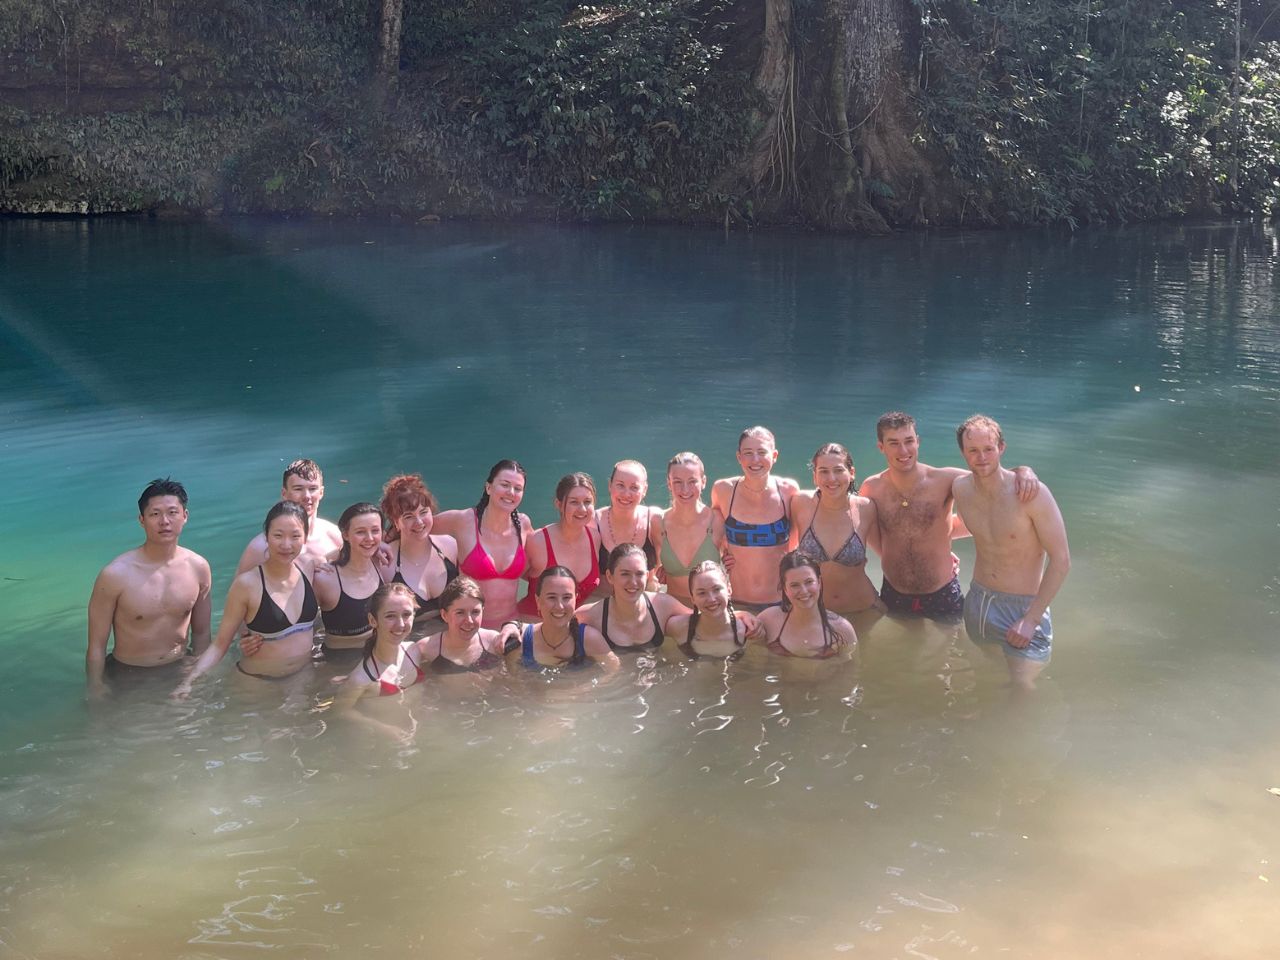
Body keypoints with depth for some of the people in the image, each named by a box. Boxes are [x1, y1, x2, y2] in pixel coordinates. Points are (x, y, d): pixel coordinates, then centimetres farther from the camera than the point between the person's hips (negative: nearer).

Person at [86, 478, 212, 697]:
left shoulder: (198, 568, -7)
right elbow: (96, 646, -12)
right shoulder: (115, 574, -19)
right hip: (127, 677, -3)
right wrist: (96, 691, -11)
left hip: (179, 672, 3)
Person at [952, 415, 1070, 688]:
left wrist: (1032, 619, -18)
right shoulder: (961, 489, -5)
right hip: (977, 601, 5)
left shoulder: (1032, 493, -21)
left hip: (1023, 606, -5)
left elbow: (1061, 559, -17)